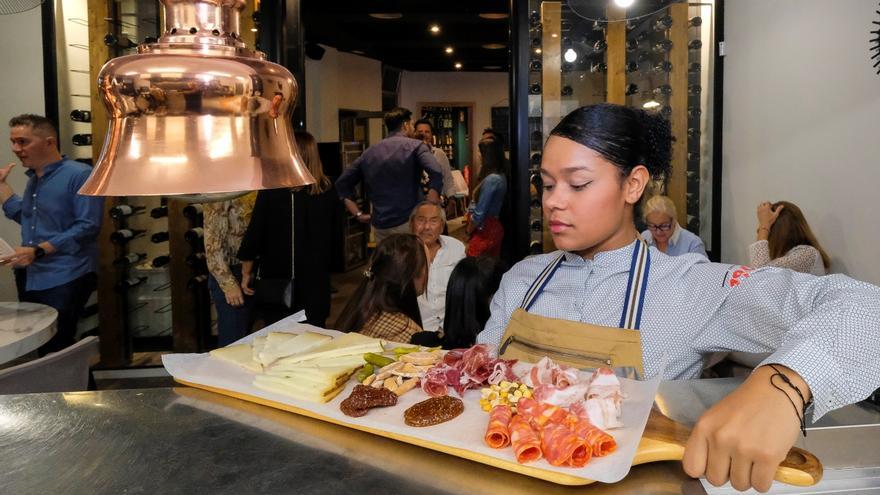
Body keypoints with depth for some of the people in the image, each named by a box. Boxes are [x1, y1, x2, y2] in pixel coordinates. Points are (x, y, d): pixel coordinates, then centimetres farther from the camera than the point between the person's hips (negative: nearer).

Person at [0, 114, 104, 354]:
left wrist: (37, 251, -23)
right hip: (30, 277, 9)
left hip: (64, 280, -8)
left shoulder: (79, 175, -12)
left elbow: (88, 226, -20)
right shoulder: (33, 178, 15)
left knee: (55, 350, -7)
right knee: (34, 348, 13)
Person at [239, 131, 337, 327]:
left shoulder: (272, 188, -11)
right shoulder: (327, 190, -1)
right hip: (316, 280, 3)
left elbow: (254, 233, -8)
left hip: (278, 281, -3)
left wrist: (246, 273, 1)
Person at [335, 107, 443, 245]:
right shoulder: (415, 146, -1)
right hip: (409, 223, -5)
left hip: (380, 227, 5)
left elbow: (342, 183, 14)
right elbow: (436, 173, -19)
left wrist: (358, 214, 10)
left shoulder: (370, 152, 13)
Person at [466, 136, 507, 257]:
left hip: (485, 231, -9)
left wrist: (468, 230, -3)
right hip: (494, 228, 9)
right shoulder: (501, 176, 8)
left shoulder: (491, 179, -20)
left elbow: (479, 213, -17)